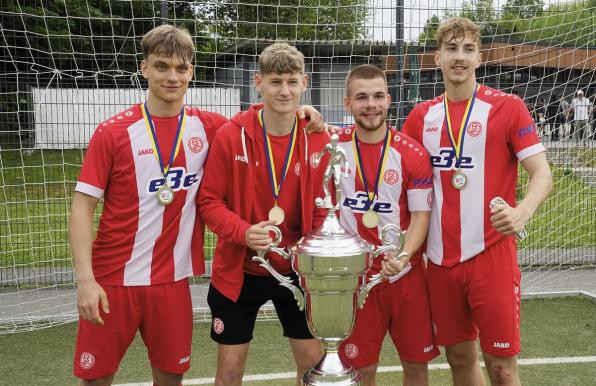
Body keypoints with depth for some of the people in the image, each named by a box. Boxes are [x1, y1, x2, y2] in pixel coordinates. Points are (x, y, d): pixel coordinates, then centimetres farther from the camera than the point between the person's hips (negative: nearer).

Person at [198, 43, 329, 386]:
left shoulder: (318, 141, -5)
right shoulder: (230, 136, -12)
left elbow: (323, 209, 3)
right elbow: (209, 200, -8)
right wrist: (243, 232, -25)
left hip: (298, 271, 2)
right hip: (239, 271, -1)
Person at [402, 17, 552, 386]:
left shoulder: (508, 107, -4)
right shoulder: (421, 116, 7)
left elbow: (543, 175, -9)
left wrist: (521, 213, -29)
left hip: (492, 255, -4)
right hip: (441, 258, 4)